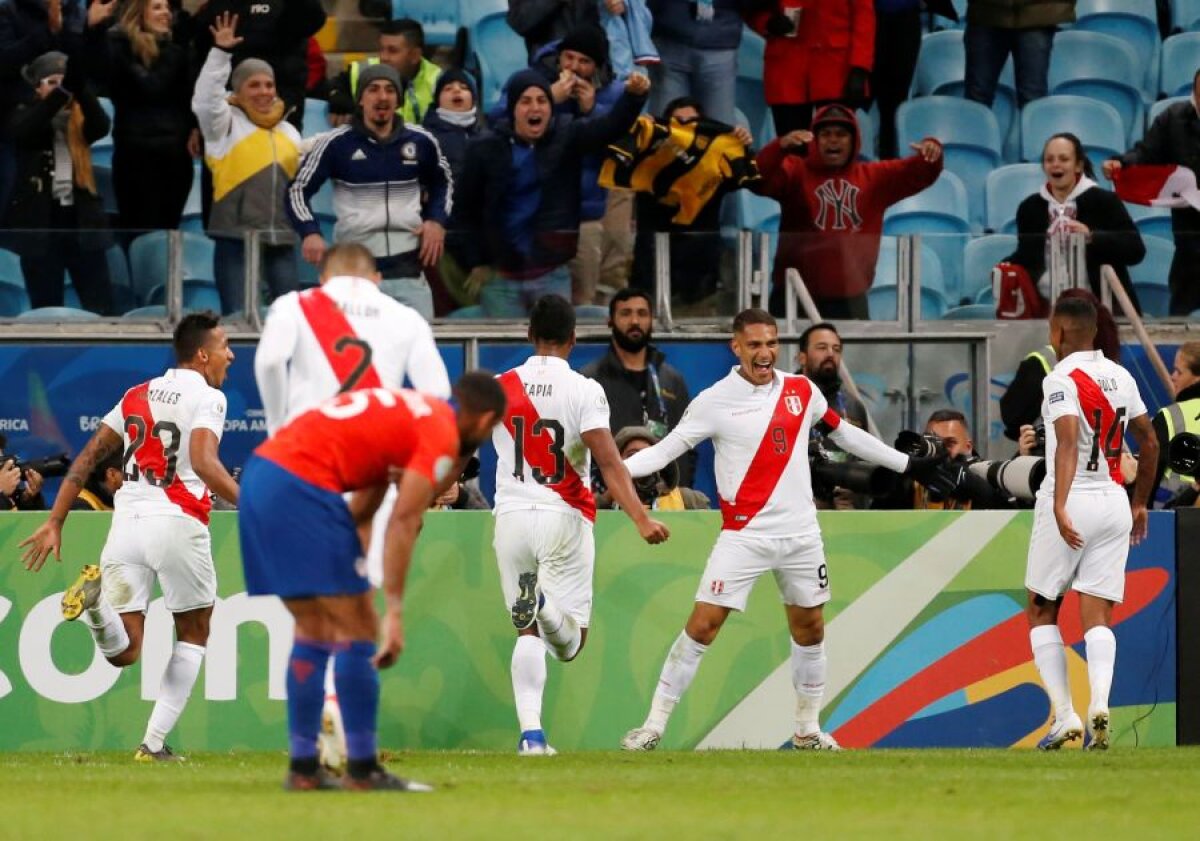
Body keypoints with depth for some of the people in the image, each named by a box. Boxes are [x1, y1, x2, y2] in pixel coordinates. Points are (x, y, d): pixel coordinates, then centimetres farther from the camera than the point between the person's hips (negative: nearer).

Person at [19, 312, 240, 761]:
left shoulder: (136, 396, 19)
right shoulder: (207, 398, -1)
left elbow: (86, 459, 16)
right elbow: (203, 462, -19)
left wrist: (55, 523, 16)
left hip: (127, 521, 5)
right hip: (178, 522, -5)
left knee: (123, 652, 4)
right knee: (193, 635, 16)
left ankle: (96, 596, -28)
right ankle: (154, 742, 7)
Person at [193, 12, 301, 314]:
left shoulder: (289, 132, 17)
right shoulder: (227, 124, 1)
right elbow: (206, 97, -19)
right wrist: (221, 52, -26)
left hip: (281, 238, 5)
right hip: (237, 236, -5)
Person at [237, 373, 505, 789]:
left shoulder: (406, 409, 24)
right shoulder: (442, 434, -3)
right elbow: (402, 523, -11)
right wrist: (394, 612, -13)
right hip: (303, 485, -9)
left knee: (313, 630, 16)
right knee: (357, 629, -1)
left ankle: (303, 768, 16)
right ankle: (362, 770, 1)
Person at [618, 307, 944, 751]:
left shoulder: (801, 391, 5)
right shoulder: (714, 401, -7)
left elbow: (843, 433, 18)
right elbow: (666, 449, -6)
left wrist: (906, 463, 24)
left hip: (800, 533, 4)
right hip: (744, 534, -4)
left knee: (810, 629, 11)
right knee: (702, 626, -11)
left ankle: (808, 727, 27)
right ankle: (654, 725, -5)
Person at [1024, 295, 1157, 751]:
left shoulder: (1061, 379, -10)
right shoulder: (1121, 377, 10)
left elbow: (1068, 442, -25)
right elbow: (1150, 444, 17)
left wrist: (1060, 507, -33)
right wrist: (1139, 503, 28)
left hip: (1071, 501, -5)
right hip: (1114, 503, 5)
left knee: (1041, 612, 10)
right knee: (1097, 618, 3)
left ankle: (1065, 715, 2)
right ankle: (1099, 702, -22)